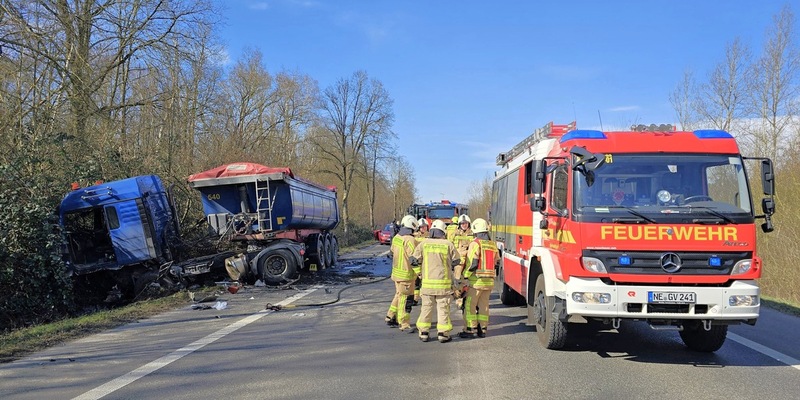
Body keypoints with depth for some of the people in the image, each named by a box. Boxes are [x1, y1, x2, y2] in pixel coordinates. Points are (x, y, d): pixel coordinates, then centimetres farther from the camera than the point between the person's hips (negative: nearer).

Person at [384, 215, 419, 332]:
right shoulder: (410, 240, -21)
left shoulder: (396, 237, 6)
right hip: (406, 274, -9)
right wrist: (419, 273, -19)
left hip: (396, 271, 9)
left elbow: (392, 251, 20)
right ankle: (404, 324, 4)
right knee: (405, 298, -2)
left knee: (399, 295, 22)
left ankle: (391, 317, 31)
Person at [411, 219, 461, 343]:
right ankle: (443, 334, 8)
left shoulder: (423, 244, -3)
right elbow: (456, 261, 3)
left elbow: (414, 260, -2)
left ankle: (423, 333, 14)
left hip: (427, 282, 2)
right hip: (443, 282, -1)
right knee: (443, 308, 6)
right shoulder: (448, 244, -6)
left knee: (426, 307, 11)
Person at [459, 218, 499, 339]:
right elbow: (496, 263, 16)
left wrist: (465, 276, -7)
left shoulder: (476, 243, -11)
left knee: (470, 305, 0)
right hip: (489, 281, 7)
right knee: (484, 305, 13)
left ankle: (470, 330, 0)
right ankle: (482, 329, 15)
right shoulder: (493, 244, 10)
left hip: (476, 280, -7)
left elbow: (472, 263, -17)